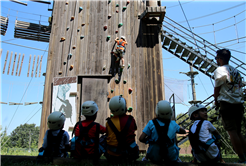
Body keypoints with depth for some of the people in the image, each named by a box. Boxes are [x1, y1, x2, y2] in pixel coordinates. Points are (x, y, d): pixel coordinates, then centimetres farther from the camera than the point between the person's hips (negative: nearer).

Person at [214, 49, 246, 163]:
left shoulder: (220, 70, -7)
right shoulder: (236, 71, 17)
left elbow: (217, 88, -5)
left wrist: (216, 100, 12)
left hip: (227, 104, -8)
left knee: (232, 132, -4)